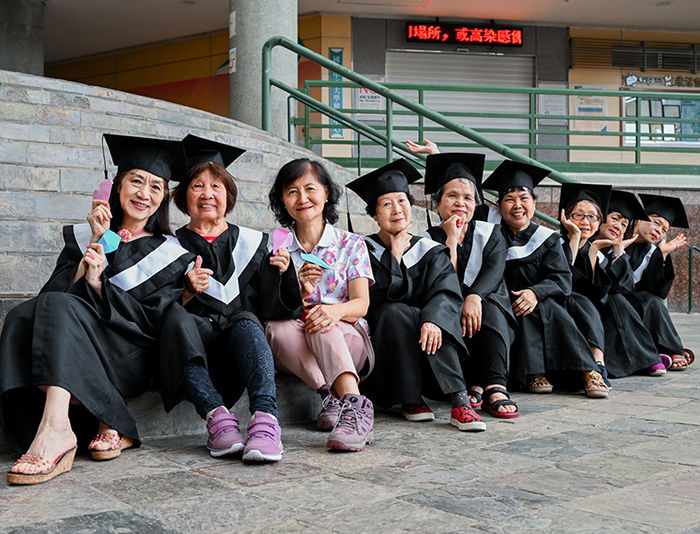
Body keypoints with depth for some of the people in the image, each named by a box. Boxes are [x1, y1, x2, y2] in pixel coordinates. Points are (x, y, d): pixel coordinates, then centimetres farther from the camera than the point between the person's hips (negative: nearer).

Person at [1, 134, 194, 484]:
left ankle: (55, 429, -44)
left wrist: (99, 284, -14)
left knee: (58, 307, -28)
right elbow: (56, 291, 2)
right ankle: (111, 426, -32)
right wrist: (96, 244, -7)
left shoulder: (171, 254, 10)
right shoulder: (82, 237, 18)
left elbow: (154, 320, -2)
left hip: (130, 362, -3)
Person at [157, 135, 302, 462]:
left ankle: (265, 419, -52)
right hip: (192, 352, 0)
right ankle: (217, 417, -44)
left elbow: (268, 308, 12)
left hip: (241, 349, 0)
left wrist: (277, 274, -6)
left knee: (245, 321, -33)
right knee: (175, 318, -32)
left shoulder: (251, 242, 17)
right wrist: (186, 292, -13)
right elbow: (160, 313, 4)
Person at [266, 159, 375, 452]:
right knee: (277, 327, -32)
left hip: (349, 342, -1)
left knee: (323, 321, -35)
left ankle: (353, 406, -49)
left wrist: (336, 310, -30)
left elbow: (362, 303, -5)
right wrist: (300, 292, -23)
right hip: (295, 350, 1)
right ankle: (335, 395, -35)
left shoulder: (350, 244, 8)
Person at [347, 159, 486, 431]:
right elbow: (387, 297, -13)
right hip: (382, 345, -1)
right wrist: (395, 254, -8)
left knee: (435, 317, -30)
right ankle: (410, 399, -28)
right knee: (394, 313, -32)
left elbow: (447, 293, -11)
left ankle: (458, 399, -38)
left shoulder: (430, 251, 9)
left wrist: (433, 320, -31)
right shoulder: (365, 250, 3)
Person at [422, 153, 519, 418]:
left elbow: (494, 268, -13)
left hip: (491, 321, 1)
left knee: (488, 306, -32)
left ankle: (495, 387, -43)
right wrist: (451, 238, -11)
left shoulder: (490, 233, 10)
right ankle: (477, 384, -35)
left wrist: (474, 296, -33)